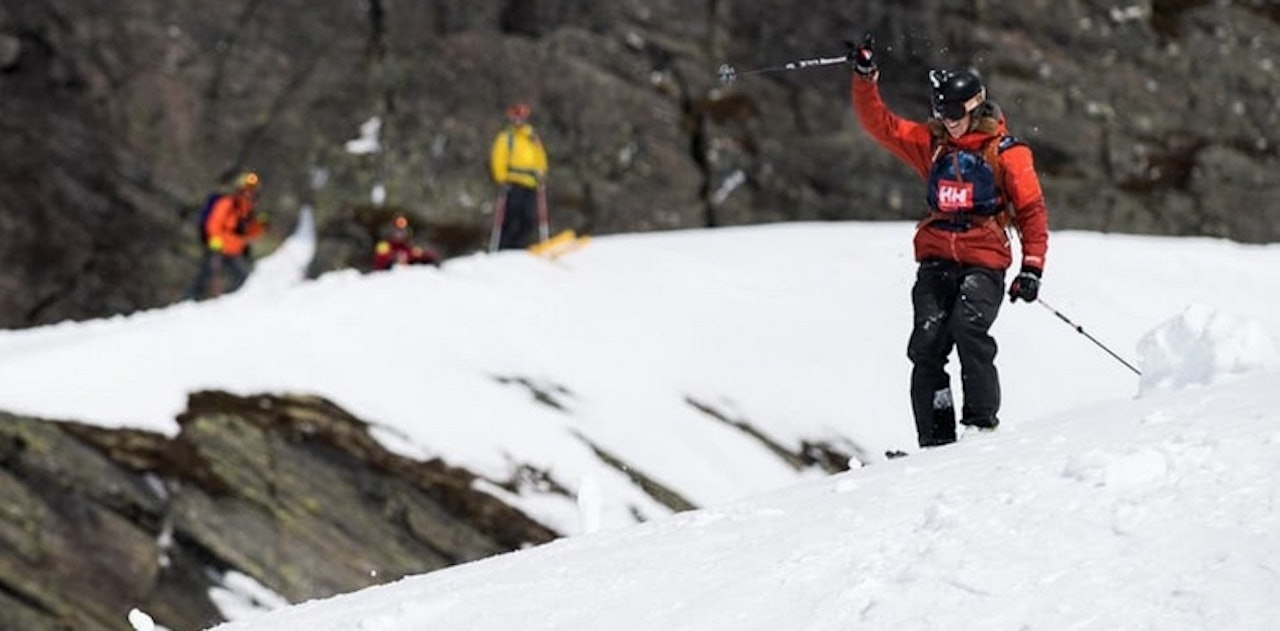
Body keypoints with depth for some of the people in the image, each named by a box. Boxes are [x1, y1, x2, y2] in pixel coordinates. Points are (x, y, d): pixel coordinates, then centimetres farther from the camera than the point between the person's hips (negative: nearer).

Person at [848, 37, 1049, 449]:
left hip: (983, 262, -4)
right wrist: (865, 78, -3)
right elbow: (878, 123, 10)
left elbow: (1031, 210, 3)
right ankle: (935, 441, -10)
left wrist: (1032, 267, -5)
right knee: (927, 345, -11)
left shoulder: (1004, 152, 1)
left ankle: (982, 423, -18)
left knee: (968, 329, -27)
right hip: (936, 260, 4)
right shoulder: (931, 143, 12)